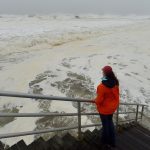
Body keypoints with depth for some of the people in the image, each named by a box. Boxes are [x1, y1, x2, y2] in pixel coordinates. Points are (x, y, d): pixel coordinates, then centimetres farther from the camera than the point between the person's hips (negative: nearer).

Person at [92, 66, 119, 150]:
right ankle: (112, 142, 36)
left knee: (105, 124, 14)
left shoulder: (102, 86, -31)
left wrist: (95, 101, -2)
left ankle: (106, 142, 37)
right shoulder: (115, 83, -11)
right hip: (113, 107, 6)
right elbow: (116, 94, 2)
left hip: (104, 108, -6)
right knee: (110, 122, 24)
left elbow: (99, 100, -23)